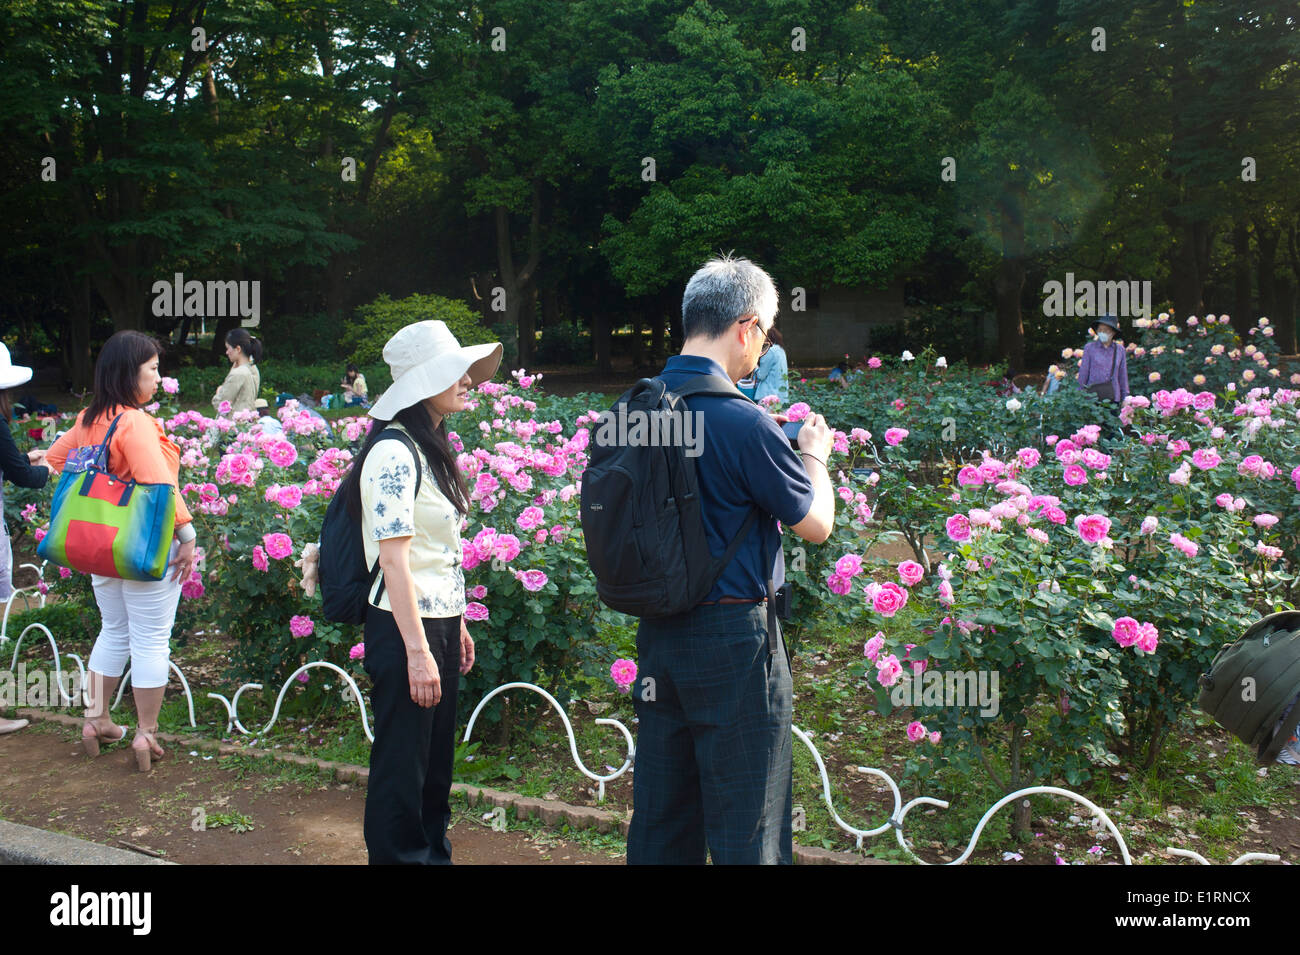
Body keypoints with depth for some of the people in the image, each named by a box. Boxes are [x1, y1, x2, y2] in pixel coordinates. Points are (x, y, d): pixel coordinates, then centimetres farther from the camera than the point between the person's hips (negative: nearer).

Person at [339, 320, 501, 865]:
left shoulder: (433, 449, 12)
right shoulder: (393, 453, -17)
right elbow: (393, 559, -20)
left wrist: (458, 626, 18)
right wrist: (418, 650, -22)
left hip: (440, 623, 9)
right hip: (404, 627, -9)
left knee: (437, 761, 19)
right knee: (402, 768, 3)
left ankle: (433, 853, 32)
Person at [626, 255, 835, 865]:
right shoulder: (743, 422, -19)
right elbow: (816, 525, -9)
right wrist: (814, 455, 10)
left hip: (655, 629, 7)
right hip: (731, 636, -7)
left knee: (659, 813, 18)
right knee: (745, 820, 7)